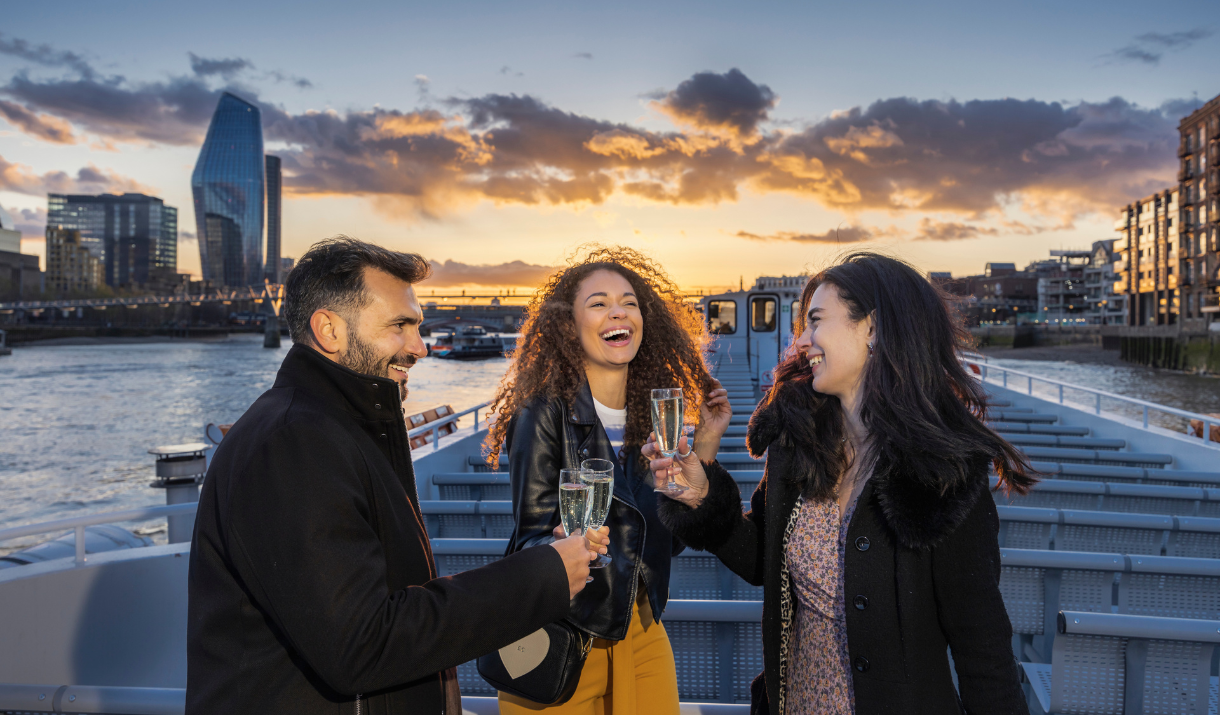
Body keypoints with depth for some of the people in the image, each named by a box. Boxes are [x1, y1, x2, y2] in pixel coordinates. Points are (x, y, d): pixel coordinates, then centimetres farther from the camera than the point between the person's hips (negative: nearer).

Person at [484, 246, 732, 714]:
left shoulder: (653, 412, 1)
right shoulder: (545, 415, -15)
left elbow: (669, 536, 3)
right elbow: (529, 540, -15)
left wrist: (706, 444, -2)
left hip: (643, 635, 5)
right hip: (562, 643, -5)